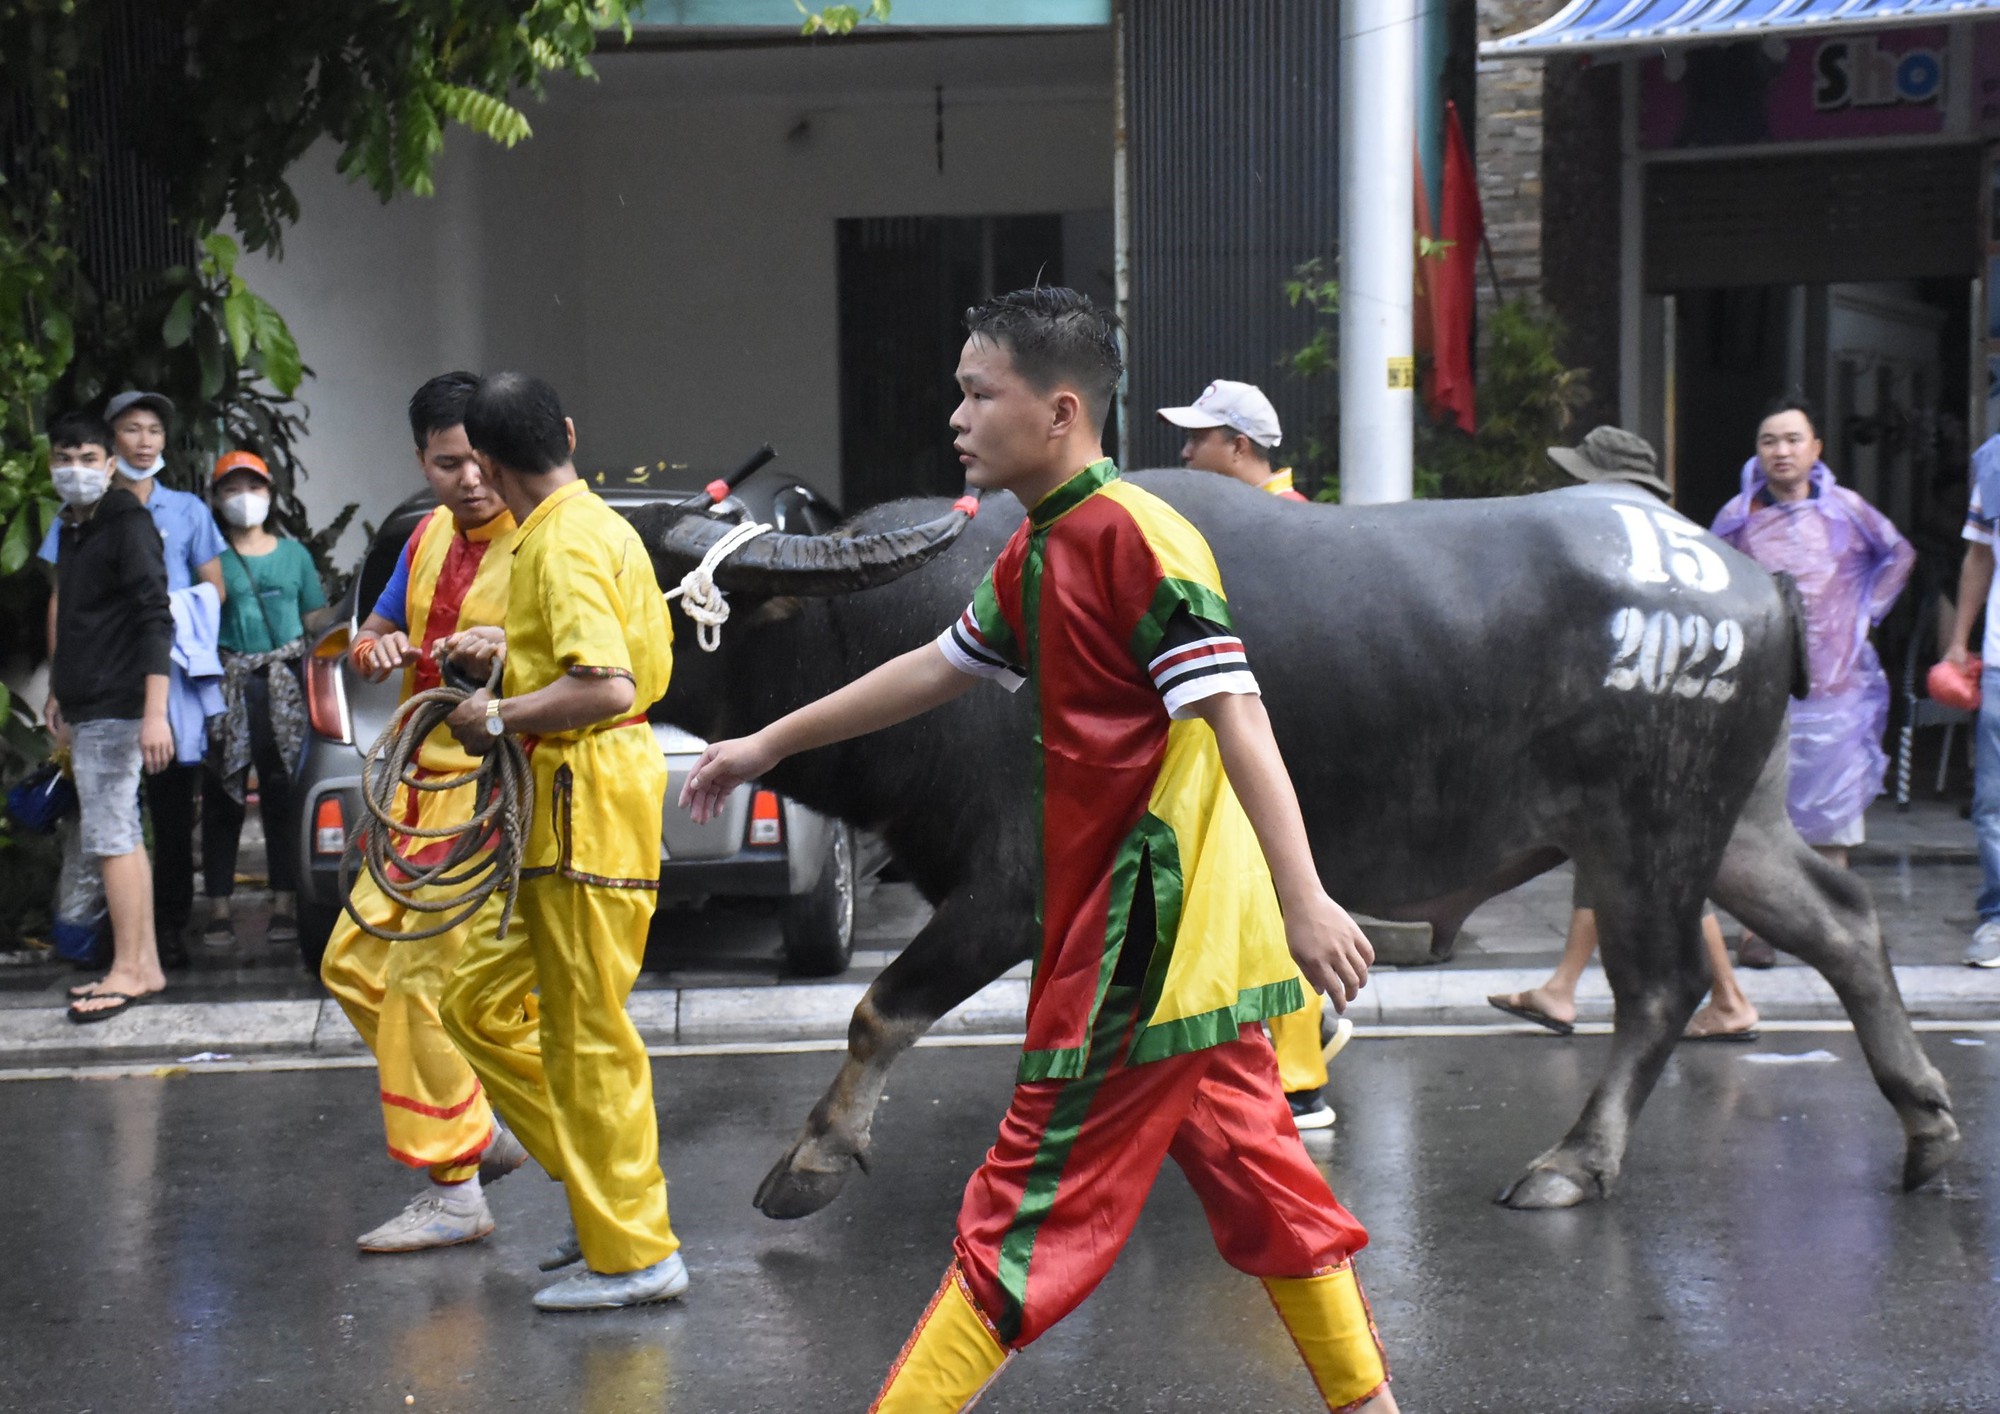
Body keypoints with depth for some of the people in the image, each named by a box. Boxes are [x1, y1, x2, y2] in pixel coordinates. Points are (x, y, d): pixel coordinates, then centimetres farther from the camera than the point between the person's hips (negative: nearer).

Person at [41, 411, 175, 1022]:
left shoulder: (127, 525, -11)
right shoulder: (70, 530, 16)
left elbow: (155, 620, -17)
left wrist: (155, 713, -24)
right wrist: (61, 696, 22)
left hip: (117, 711, -9)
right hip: (86, 711, 9)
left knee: (110, 837, -9)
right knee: (122, 838, 10)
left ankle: (127, 972, -6)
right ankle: (144, 965, 15)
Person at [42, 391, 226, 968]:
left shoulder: (186, 510, 14)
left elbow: (215, 590, 14)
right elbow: (62, 601, 8)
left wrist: (172, 611, -5)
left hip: (170, 674, 0)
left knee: (174, 809, 0)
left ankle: (170, 925, 5)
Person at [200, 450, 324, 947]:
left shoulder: (294, 554, 15)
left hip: (284, 685, 2)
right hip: (228, 686, -2)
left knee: (284, 793, -1)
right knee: (223, 798, -3)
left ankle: (284, 905, 3)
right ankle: (219, 909, 1)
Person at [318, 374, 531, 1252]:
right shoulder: (430, 537, 11)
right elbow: (372, 637, 24)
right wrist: (376, 651, 0)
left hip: (491, 794, -9)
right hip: (422, 788, 9)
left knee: (428, 982, -11)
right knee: (355, 962, 13)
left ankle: (453, 1194, -1)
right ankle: (481, 1129, 22)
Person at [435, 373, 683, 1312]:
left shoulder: (567, 546, -17)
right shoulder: (589, 525, 15)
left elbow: (606, 687, -27)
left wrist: (499, 718, -16)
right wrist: (510, 648, 21)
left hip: (590, 810, -11)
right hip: (560, 812, 11)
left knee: (588, 1037, -4)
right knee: (479, 1001, 15)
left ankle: (634, 1252, 3)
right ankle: (603, 1191, 19)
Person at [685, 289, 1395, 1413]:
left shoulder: (1133, 535, -16)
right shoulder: (1038, 554, 14)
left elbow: (1235, 711, -24)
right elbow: (938, 668, 28)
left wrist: (1303, 899, -31)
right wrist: (768, 746, 35)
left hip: (1147, 933, -9)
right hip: (1188, 942, 9)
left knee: (1034, 1208, -4)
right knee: (1261, 1185, 13)